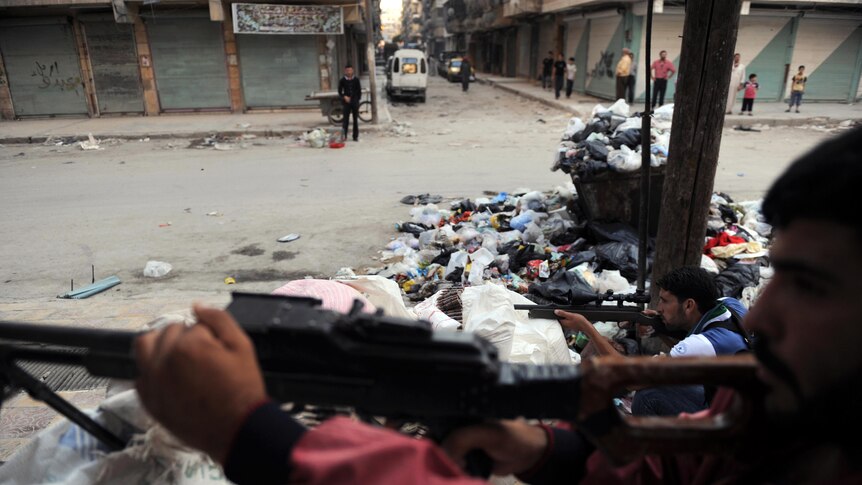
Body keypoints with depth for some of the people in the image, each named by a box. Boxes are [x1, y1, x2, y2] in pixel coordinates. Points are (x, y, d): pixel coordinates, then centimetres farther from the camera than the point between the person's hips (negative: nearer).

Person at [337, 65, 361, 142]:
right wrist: (344, 97, -14)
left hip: (355, 102, 2)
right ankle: (344, 135, -2)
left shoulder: (356, 80, 4)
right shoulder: (342, 80, 1)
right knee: (345, 119, -6)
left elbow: (359, 91, 8)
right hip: (346, 102, -1)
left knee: (356, 119, 5)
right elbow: (340, 92, 3)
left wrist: (358, 99, 0)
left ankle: (355, 136, 12)